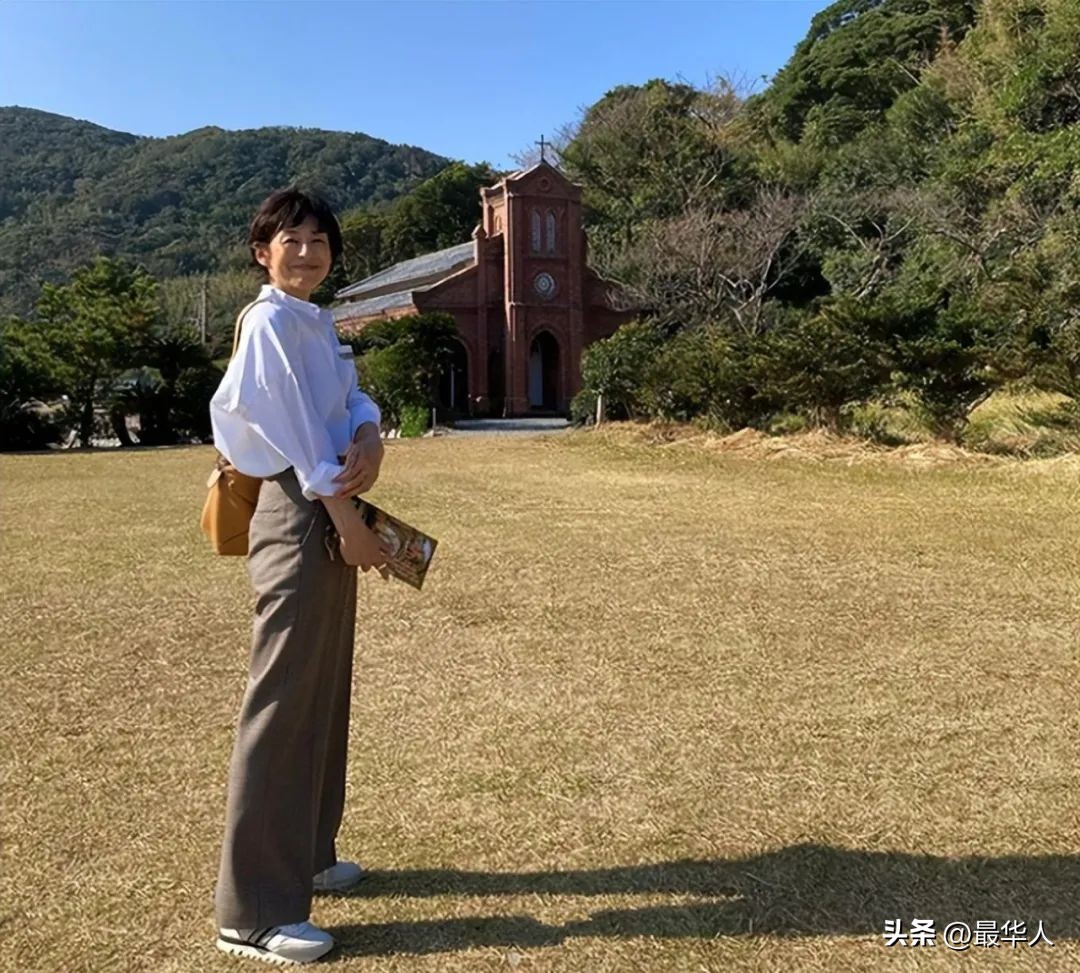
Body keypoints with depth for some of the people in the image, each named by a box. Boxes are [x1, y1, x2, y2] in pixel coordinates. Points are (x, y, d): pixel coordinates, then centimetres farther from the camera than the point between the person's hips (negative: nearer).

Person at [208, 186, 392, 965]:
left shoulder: (317, 322, 17)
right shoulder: (272, 323, -11)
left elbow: (352, 401, 10)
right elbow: (298, 432, -18)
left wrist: (369, 443, -12)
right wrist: (351, 522, -16)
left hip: (329, 515, 10)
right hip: (300, 519, -10)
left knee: (325, 695, 16)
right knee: (283, 704, -7)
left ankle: (305, 855, 32)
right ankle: (254, 910, 1)